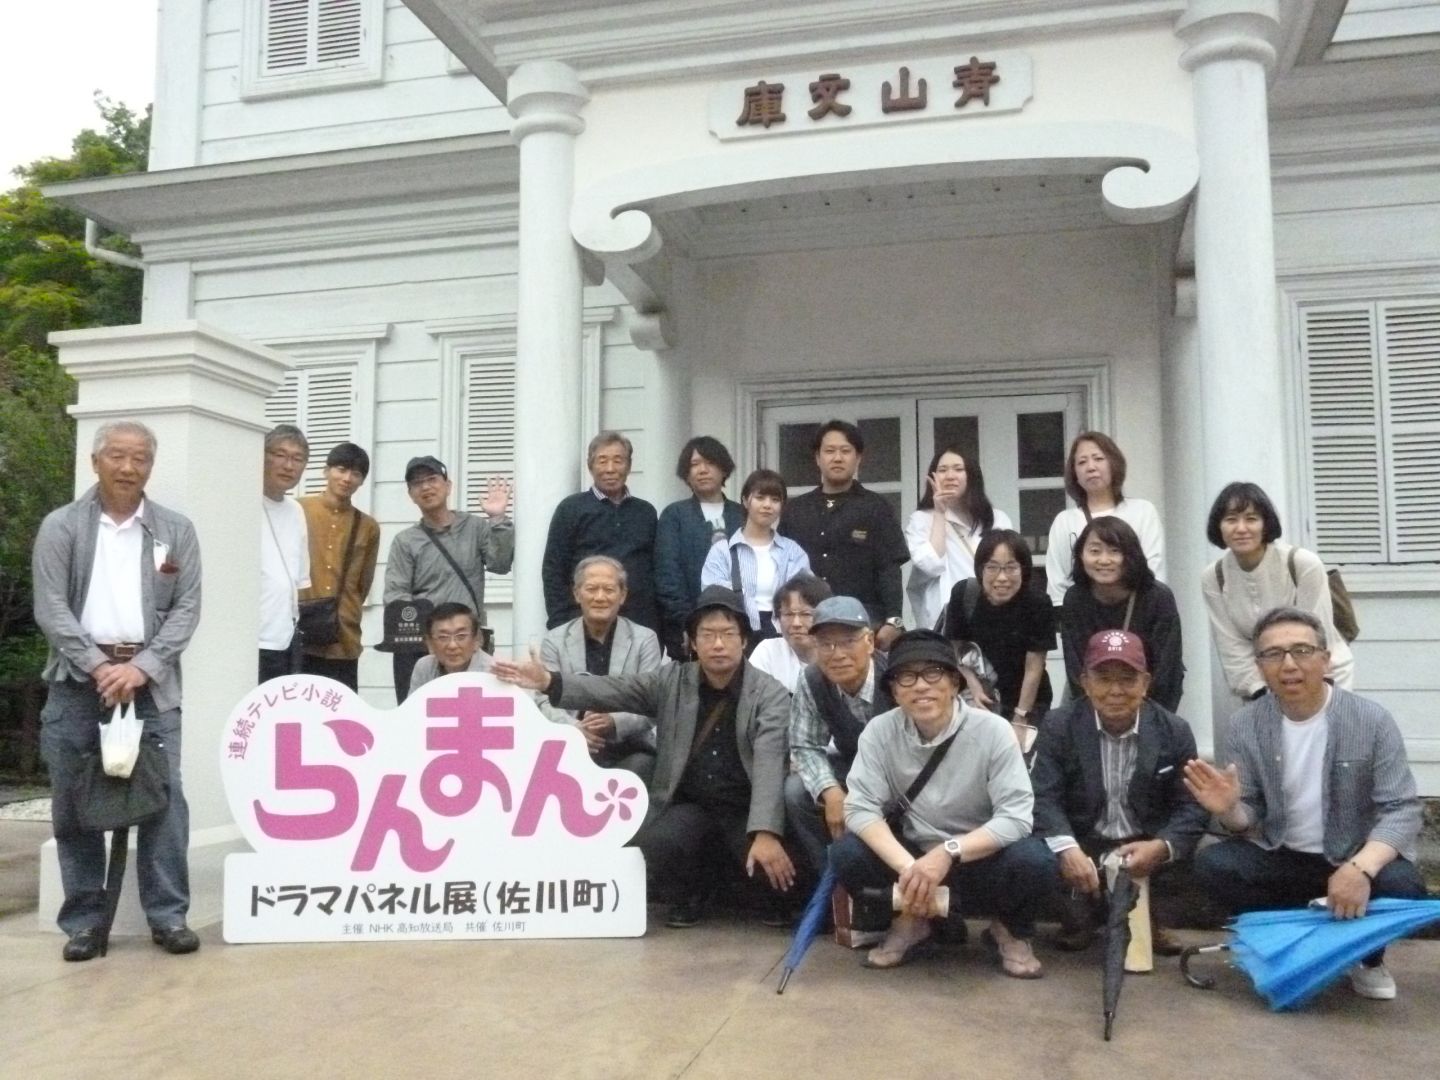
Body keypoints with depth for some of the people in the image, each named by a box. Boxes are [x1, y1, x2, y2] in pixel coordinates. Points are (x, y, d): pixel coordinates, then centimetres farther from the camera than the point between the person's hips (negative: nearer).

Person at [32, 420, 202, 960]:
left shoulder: (176, 531, 7)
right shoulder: (60, 526, 4)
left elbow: (186, 608, 1)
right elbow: (50, 608, -3)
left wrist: (142, 667, -10)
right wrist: (98, 665, -13)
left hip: (151, 682, 0)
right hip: (78, 681, 0)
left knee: (164, 797, -3)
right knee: (73, 804, 5)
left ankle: (168, 916, 7)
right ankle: (84, 919, 16)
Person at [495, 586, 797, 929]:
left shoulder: (771, 695, -8)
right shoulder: (672, 681, 3)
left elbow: (769, 765, -22)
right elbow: (611, 690, -5)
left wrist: (765, 833, -36)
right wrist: (549, 681, -21)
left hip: (746, 810, -2)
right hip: (690, 807, 2)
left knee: (771, 863, -29)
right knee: (650, 846, -28)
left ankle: (777, 900, 10)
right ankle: (686, 897, 7)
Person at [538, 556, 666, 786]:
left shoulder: (645, 639, 4)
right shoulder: (554, 640, 7)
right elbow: (546, 702, -2)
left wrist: (614, 722, -24)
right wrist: (575, 728, -24)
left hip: (631, 751, 0)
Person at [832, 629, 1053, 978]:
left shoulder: (992, 730, -17)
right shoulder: (880, 731, -11)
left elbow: (1016, 817, -21)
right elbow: (860, 808, -16)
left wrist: (948, 852, -34)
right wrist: (906, 866, -32)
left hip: (979, 861, -1)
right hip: (913, 857, 2)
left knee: (1033, 861, -32)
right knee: (846, 853, -24)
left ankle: (1010, 930, 3)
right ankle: (911, 920, 5)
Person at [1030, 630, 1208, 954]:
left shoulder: (1175, 732, -4)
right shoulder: (1058, 726, -8)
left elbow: (1191, 806, -7)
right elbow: (1044, 798, -16)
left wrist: (1161, 847, -28)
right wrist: (1067, 848, -35)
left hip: (1149, 848, 1)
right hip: (1082, 845, -1)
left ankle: (1143, 914, 10)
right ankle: (1084, 912, 9)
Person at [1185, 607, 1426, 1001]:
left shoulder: (1372, 721, -12)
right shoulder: (1245, 725, -7)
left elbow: (1401, 809, -17)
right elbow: (1249, 819, -2)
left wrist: (1361, 869, -35)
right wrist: (1230, 810, -29)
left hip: (1355, 860, -1)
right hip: (1279, 858, 1)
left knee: (1402, 886, -32)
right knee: (1211, 865, -25)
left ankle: (1365, 956, 2)